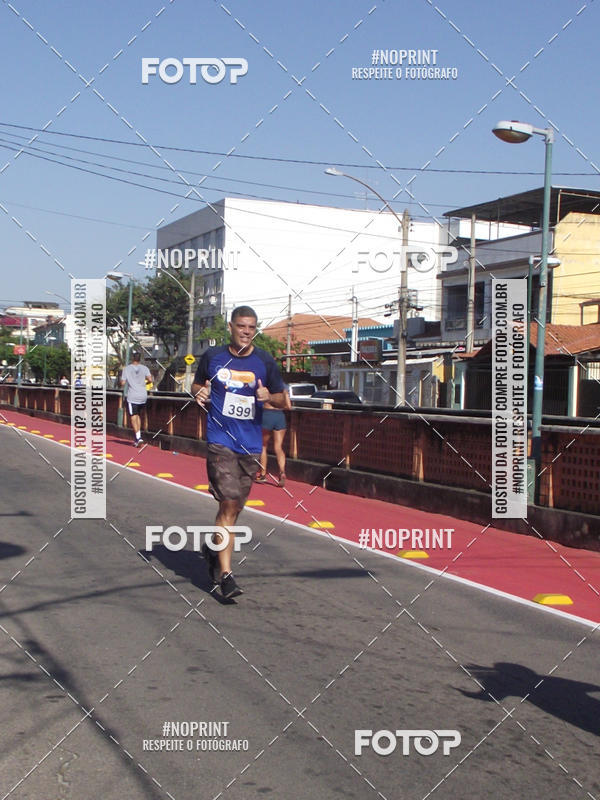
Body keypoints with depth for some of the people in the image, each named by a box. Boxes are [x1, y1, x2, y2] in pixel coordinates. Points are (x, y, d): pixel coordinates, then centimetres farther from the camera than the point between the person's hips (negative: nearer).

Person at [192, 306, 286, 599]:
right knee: (229, 505, -13)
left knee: (234, 507, 12)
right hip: (221, 440, -3)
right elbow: (197, 384, 18)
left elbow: (281, 400, 10)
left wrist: (269, 397, -12)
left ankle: (213, 547, 40)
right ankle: (226, 574, -11)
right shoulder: (213, 356, 3)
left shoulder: (265, 362, 4)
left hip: (251, 445, 3)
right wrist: (199, 393, -5)